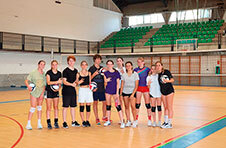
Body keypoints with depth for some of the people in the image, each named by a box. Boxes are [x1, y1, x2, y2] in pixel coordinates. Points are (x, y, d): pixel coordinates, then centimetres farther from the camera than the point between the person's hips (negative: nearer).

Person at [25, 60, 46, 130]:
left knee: (39, 107, 9)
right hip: (34, 92, -3)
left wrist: (42, 94, -5)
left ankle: (39, 123, 16)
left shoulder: (44, 74, 2)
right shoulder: (33, 73, -6)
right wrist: (28, 86, -26)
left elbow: (44, 85, 2)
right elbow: (26, 80, -6)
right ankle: (28, 123, 6)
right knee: (33, 108, -4)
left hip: (41, 93, 3)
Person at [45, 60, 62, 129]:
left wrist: (58, 88, -10)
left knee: (56, 107, 6)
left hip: (56, 92, 4)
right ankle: (48, 123, 6)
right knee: (48, 108, -1)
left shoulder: (59, 73, 7)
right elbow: (48, 82, -16)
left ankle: (56, 122, 13)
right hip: (49, 92, -4)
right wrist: (56, 82, -23)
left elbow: (60, 84, 9)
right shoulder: (49, 72, -6)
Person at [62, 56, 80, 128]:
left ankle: (73, 121, 20)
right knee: (65, 107, -1)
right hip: (66, 91, -6)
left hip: (73, 91, 6)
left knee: (73, 106, 12)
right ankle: (64, 122, 5)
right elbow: (64, 81, -13)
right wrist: (71, 84, -26)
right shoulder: (66, 70, -8)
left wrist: (75, 83, -2)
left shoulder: (75, 70, 11)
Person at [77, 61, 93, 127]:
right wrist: (79, 82, -18)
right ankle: (83, 121, 8)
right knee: (81, 106, -1)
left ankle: (87, 121, 13)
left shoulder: (89, 73, 8)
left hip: (88, 90, 2)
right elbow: (76, 83, 3)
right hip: (82, 90, -2)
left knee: (88, 106, 4)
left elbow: (90, 82, 13)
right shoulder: (78, 74, 2)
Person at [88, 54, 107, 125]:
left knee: (104, 102, 6)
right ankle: (97, 118, 12)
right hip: (95, 89, -4)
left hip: (102, 89, 4)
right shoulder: (92, 68, -1)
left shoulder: (102, 68, 12)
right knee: (95, 103, 3)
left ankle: (104, 117, 23)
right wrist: (94, 74, -18)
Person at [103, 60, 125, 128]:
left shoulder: (116, 73, 0)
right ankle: (108, 121, 22)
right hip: (108, 91, 3)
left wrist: (117, 92, -9)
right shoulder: (105, 73, 5)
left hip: (115, 91, -3)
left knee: (118, 106, -11)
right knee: (108, 106, 10)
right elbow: (105, 84, 4)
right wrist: (106, 81, -19)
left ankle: (122, 122, -11)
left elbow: (118, 83, -2)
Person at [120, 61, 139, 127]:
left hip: (132, 92, -3)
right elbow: (122, 85, 9)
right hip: (125, 92, 3)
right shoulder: (124, 75, 5)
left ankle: (134, 121, 0)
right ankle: (128, 121, 12)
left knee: (133, 106, -11)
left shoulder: (135, 74, -2)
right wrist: (120, 94, 2)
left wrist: (133, 94, -11)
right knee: (126, 107, 4)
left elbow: (136, 85, -4)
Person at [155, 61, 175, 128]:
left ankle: (169, 124, 4)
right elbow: (158, 83, 10)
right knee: (165, 107, 12)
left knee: (169, 108, -1)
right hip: (163, 92, 5)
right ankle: (165, 122, 21)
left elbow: (172, 79, -7)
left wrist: (167, 81, -26)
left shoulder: (166, 71, -9)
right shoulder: (157, 74, 3)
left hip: (169, 91, -5)